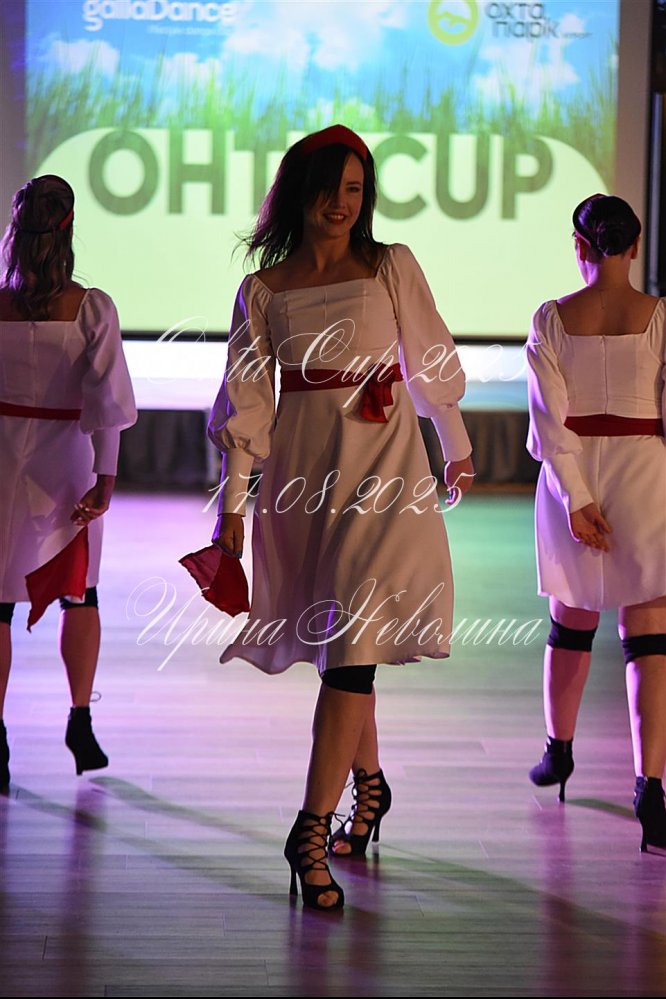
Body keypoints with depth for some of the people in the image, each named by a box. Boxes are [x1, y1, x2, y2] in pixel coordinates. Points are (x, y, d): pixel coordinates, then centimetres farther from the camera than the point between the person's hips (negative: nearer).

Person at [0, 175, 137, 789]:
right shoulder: (91, 308, -10)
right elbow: (106, 397, -14)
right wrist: (105, 478, -11)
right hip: (65, 463, 1)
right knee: (79, 593, 20)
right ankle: (81, 722, 23)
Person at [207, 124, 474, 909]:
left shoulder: (392, 268, 3)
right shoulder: (262, 291, 6)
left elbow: (430, 366, 12)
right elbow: (247, 402, 4)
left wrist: (457, 450, 20)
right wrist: (231, 504, 0)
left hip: (384, 468, -2)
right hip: (304, 473, 2)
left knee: (354, 644, -13)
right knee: (331, 644, 10)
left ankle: (312, 830, -15)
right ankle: (369, 786, 32)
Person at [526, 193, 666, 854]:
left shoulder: (551, 319, -3)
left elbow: (550, 416, -9)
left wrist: (575, 496, -8)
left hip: (571, 477, 2)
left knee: (571, 622, 20)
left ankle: (558, 752, 37)